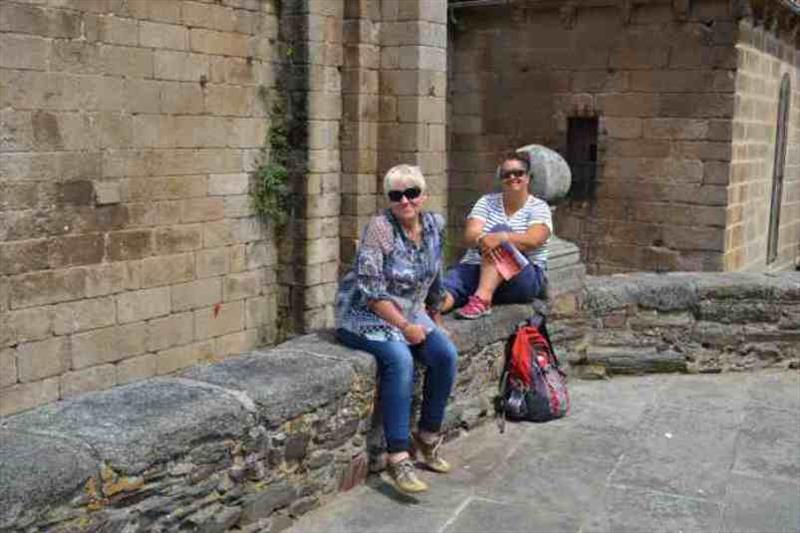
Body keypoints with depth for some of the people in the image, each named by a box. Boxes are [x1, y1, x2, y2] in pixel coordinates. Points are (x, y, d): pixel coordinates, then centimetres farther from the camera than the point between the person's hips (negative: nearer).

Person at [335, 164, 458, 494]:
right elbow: (371, 289, -21)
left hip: (409, 314, 6)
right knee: (400, 359, -32)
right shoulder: (380, 228, -18)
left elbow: (434, 274, 17)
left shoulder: (435, 225, 1)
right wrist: (404, 327, -20)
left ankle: (428, 437, 1)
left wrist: (431, 311, 20)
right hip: (365, 315, -6)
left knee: (446, 354, -17)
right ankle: (397, 457, -29)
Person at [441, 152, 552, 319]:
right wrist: (482, 239, -28)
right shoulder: (487, 202, 11)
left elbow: (533, 240, -16)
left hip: (523, 276, -3)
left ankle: (483, 298, -45)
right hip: (476, 267, 3)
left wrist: (501, 237, -34)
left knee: (500, 229, -29)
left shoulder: (538, 207, 3)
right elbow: (469, 236, -4)